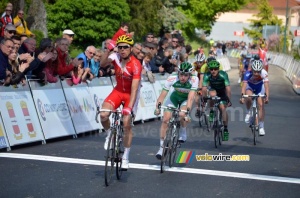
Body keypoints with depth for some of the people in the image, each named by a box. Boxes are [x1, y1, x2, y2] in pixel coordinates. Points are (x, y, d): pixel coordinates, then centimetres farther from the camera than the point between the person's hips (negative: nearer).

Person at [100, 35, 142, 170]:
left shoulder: (136, 65, -26)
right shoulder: (116, 57, -14)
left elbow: (134, 89, -31)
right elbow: (102, 64, -32)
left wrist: (129, 107, -39)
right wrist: (108, 50, -45)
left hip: (131, 94, -3)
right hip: (118, 90, 3)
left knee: (126, 124, -8)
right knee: (103, 115, -22)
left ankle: (125, 157, 7)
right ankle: (109, 135, 10)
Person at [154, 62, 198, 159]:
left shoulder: (194, 80, -35)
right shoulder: (172, 78, -33)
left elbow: (190, 97, -41)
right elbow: (163, 94, -33)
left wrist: (187, 110, -54)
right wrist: (158, 107, -47)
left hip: (186, 98, -1)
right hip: (174, 97, 1)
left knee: (182, 115, -26)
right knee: (165, 119, -12)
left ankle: (183, 133, 8)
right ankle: (161, 147, -3)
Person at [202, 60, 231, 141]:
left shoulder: (223, 75, -31)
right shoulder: (207, 76, -26)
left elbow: (228, 88, -34)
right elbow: (204, 88, -28)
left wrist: (229, 100, -41)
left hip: (223, 92, -1)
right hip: (213, 90, 1)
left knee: (222, 108, -18)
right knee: (212, 94, -34)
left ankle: (225, 129, -7)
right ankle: (211, 112, -12)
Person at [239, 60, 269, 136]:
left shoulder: (264, 73, -34)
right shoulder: (248, 74, -36)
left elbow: (266, 85, -42)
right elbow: (244, 85, -45)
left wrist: (267, 96, -55)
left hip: (260, 86, 1)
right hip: (250, 86, 0)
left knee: (261, 105, -11)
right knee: (248, 98, -31)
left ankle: (261, 127, -2)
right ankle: (248, 112, -1)